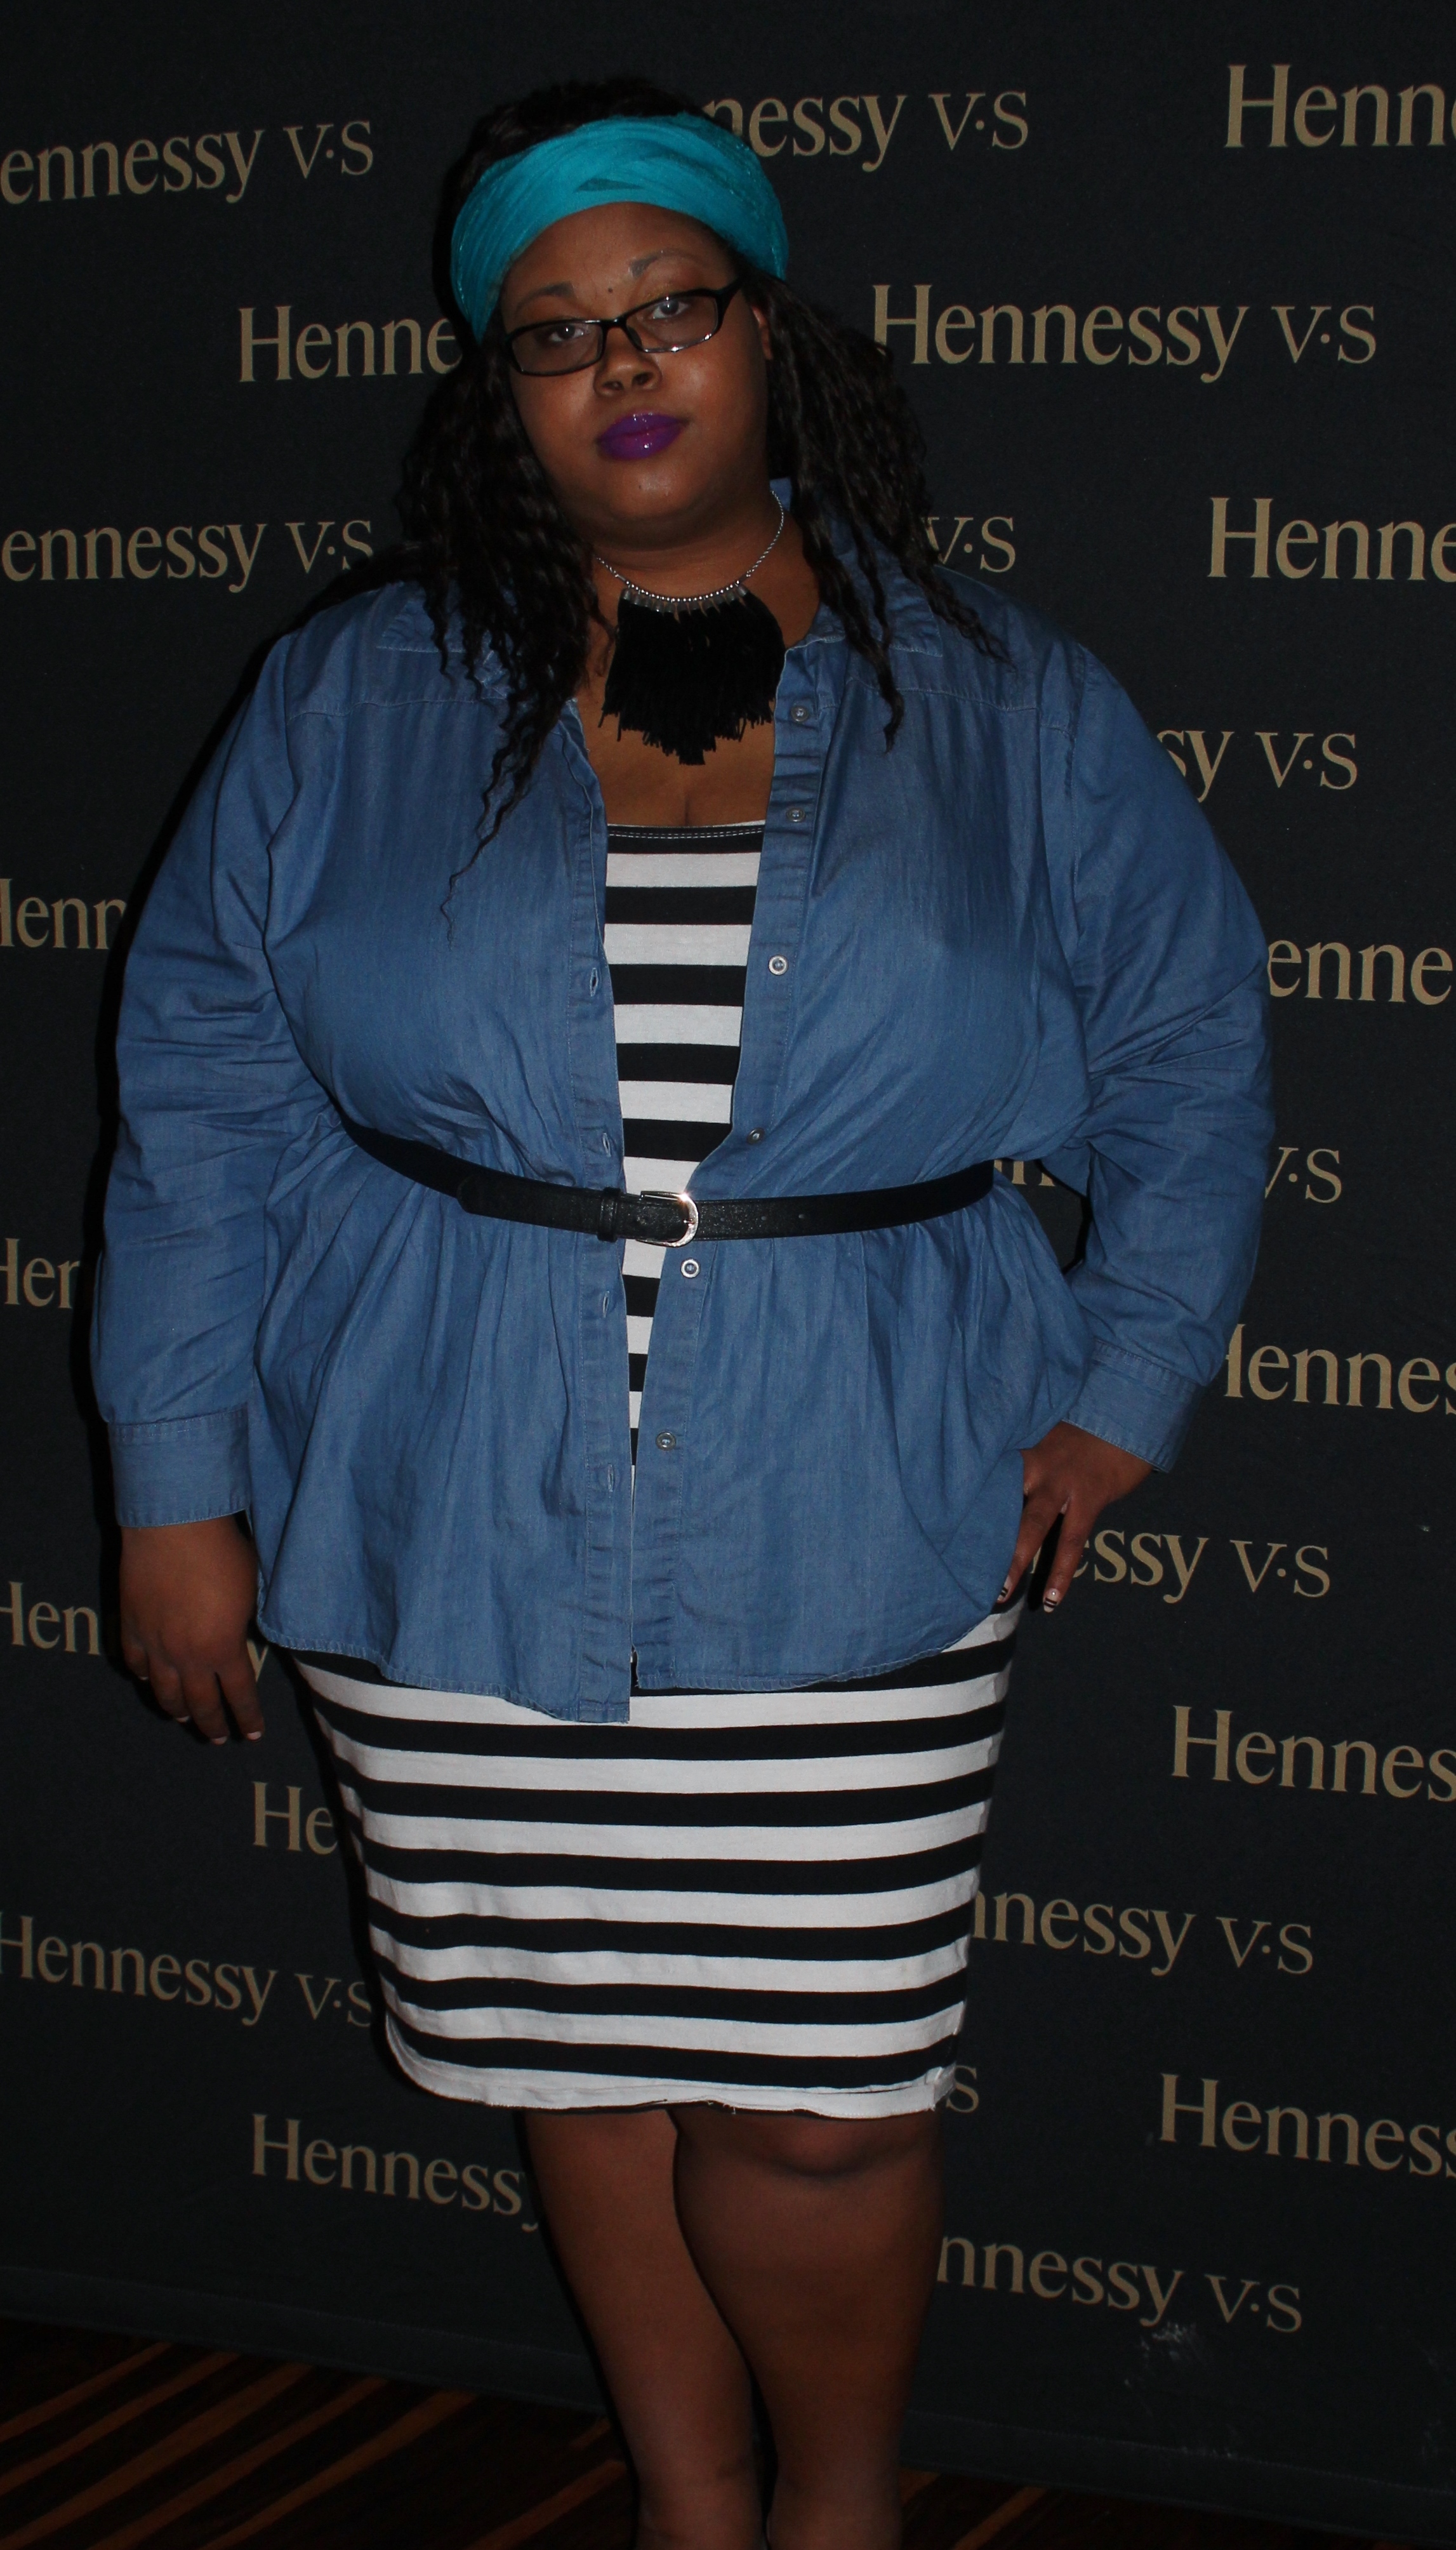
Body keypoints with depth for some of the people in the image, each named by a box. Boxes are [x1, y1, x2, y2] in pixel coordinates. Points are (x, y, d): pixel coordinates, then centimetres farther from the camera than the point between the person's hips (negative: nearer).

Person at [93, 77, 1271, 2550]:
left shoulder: (1008, 709, 5)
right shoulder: (349, 703, 4)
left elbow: (1187, 1050, 13)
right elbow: (206, 1093, 5)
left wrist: (1119, 1390, 6)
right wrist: (178, 1483, 3)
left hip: (843, 1532, -1)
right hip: (455, 1522, 2)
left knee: (810, 2104, -2)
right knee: (580, 2044, 12)